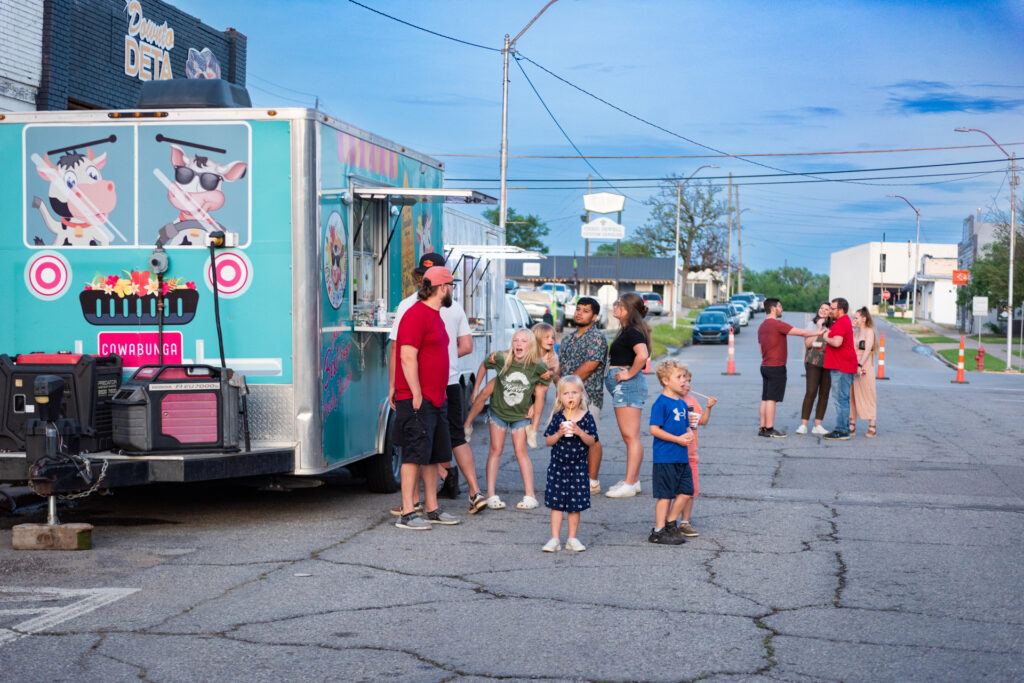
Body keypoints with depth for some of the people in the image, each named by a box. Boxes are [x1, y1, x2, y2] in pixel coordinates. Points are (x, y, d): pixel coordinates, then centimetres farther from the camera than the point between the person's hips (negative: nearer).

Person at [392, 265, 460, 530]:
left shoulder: (435, 316, 18)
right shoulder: (416, 314, -13)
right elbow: (408, 357, -19)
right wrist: (417, 395, -20)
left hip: (436, 400, 10)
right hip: (417, 401, -10)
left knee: (433, 456, 13)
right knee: (415, 455, -9)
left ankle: (432, 509, 20)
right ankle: (407, 513, -6)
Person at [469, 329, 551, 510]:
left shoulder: (537, 367, -19)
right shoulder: (501, 359, -21)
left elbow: (545, 382, 2)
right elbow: (484, 365, 0)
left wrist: (535, 406, 0)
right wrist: (475, 390, 4)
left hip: (521, 414, 0)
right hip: (498, 411, 0)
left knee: (520, 451, -2)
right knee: (495, 450, 1)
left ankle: (529, 495, 1)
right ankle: (491, 495, 3)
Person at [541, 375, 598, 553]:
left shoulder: (587, 418, -2)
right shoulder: (557, 417, -1)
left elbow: (592, 441, -6)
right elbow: (548, 441, -2)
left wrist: (579, 432, -22)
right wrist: (559, 434, -19)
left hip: (578, 466, 0)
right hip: (558, 465, 0)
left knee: (575, 504, 5)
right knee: (556, 503, 1)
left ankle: (572, 538, 17)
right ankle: (555, 539, 6)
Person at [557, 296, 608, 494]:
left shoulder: (596, 338, -7)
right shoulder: (568, 339, 18)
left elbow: (589, 367, -14)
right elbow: (560, 365, 21)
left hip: (589, 395, -7)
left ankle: (593, 482, 0)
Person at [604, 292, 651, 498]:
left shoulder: (633, 332, -15)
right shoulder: (627, 330, 15)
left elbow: (642, 355, -30)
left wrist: (630, 373, -20)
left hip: (627, 385, -11)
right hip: (623, 387, 11)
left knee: (631, 437, -8)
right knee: (629, 437, 14)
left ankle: (629, 485, -8)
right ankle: (633, 480, 19)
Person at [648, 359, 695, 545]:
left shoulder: (682, 403, 13)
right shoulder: (661, 403, -12)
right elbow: (654, 429, -17)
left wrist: (689, 434, -2)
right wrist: (678, 439, -18)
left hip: (682, 457, 8)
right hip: (665, 458, -8)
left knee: (686, 491, 8)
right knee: (665, 495, -2)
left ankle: (670, 523, 23)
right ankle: (658, 531, 7)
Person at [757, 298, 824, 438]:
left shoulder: (762, 327, 15)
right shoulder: (777, 324, -14)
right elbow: (801, 332, -15)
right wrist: (820, 332, -7)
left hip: (765, 366, 9)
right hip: (776, 367, -9)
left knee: (765, 399, 9)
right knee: (772, 399, -8)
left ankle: (763, 428, 9)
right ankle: (769, 429, -7)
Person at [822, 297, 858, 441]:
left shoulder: (841, 323, -16)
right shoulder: (844, 321, 19)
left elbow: (837, 343, -29)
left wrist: (826, 338, -13)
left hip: (841, 368, -11)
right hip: (842, 367, 11)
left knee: (840, 399, -8)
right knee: (843, 399, 14)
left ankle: (842, 431, -7)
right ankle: (844, 429, 19)